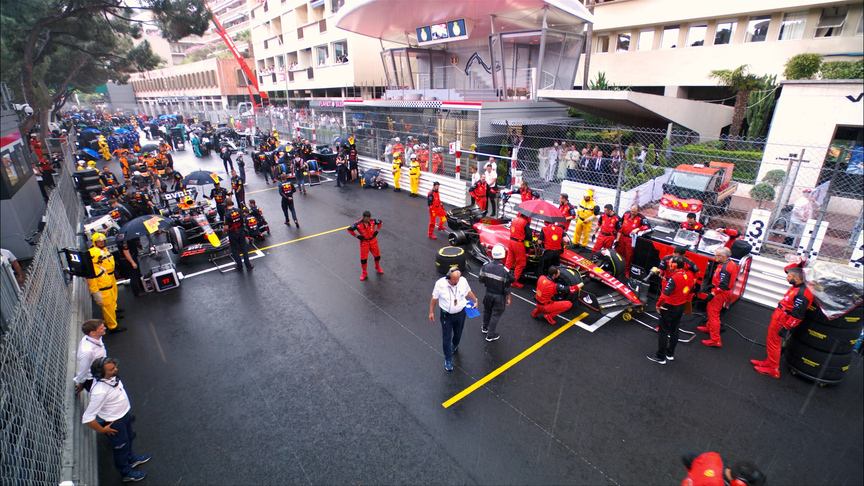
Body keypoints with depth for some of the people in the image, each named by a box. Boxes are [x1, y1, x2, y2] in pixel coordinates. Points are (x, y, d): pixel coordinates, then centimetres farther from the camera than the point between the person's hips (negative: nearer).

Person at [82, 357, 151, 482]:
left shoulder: (110, 377, -16)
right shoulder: (100, 391, -40)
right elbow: (87, 418, -33)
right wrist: (102, 430, -19)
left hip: (125, 413, 7)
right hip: (114, 423, -7)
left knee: (128, 438, 31)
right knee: (121, 446, 18)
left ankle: (131, 459, 60)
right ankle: (126, 473, 45)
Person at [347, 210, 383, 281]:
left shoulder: (372, 221, -16)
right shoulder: (358, 224, -24)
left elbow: (380, 222, 4)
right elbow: (349, 229, -13)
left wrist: (377, 231, -1)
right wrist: (357, 236, -13)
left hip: (373, 240, 3)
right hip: (364, 242, -3)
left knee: (377, 255, 14)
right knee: (363, 258, 1)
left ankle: (377, 267, 44)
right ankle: (364, 273, 21)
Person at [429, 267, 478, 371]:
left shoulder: (463, 281, -19)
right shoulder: (440, 284, -24)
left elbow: (468, 292, 4)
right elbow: (434, 298, -9)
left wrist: (475, 300, 14)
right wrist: (431, 312, -2)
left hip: (460, 314, 3)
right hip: (446, 315, -2)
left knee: (458, 334, 24)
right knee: (446, 338, 7)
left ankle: (454, 345, 59)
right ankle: (448, 360, 27)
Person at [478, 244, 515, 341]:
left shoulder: (485, 266, -18)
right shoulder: (505, 271, -28)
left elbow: (481, 280, -5)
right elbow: (507, 288, -19)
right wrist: (508, 298, -4)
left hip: (488, 293, 4)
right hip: (499, 296, -4)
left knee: (487, 311, 27)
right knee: (496, 315, 14)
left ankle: (485, 328, 49)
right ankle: (490, 335, 27)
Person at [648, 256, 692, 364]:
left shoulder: (674, 279, -27)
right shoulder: (689, 277, -2)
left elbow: (664, 295, -30)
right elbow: (689, 293, 10)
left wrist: (658, 305, -14)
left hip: (670, 307, -8)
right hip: (681, 307, 8)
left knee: (663, 331, 4)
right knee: (674, 330, 21)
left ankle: (660, 357, 13)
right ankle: (670, 354, 34)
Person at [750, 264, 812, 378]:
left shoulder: (801, 294, -29)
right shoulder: (796, 286, 0)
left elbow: (797, 316, -27)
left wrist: (785, 328, -22)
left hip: (781, 321, -10)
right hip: (777, 318, 10)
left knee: (773, 343, 4)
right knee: (770, 341, 23)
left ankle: (773, 370, 19)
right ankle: (769, 362, 40)